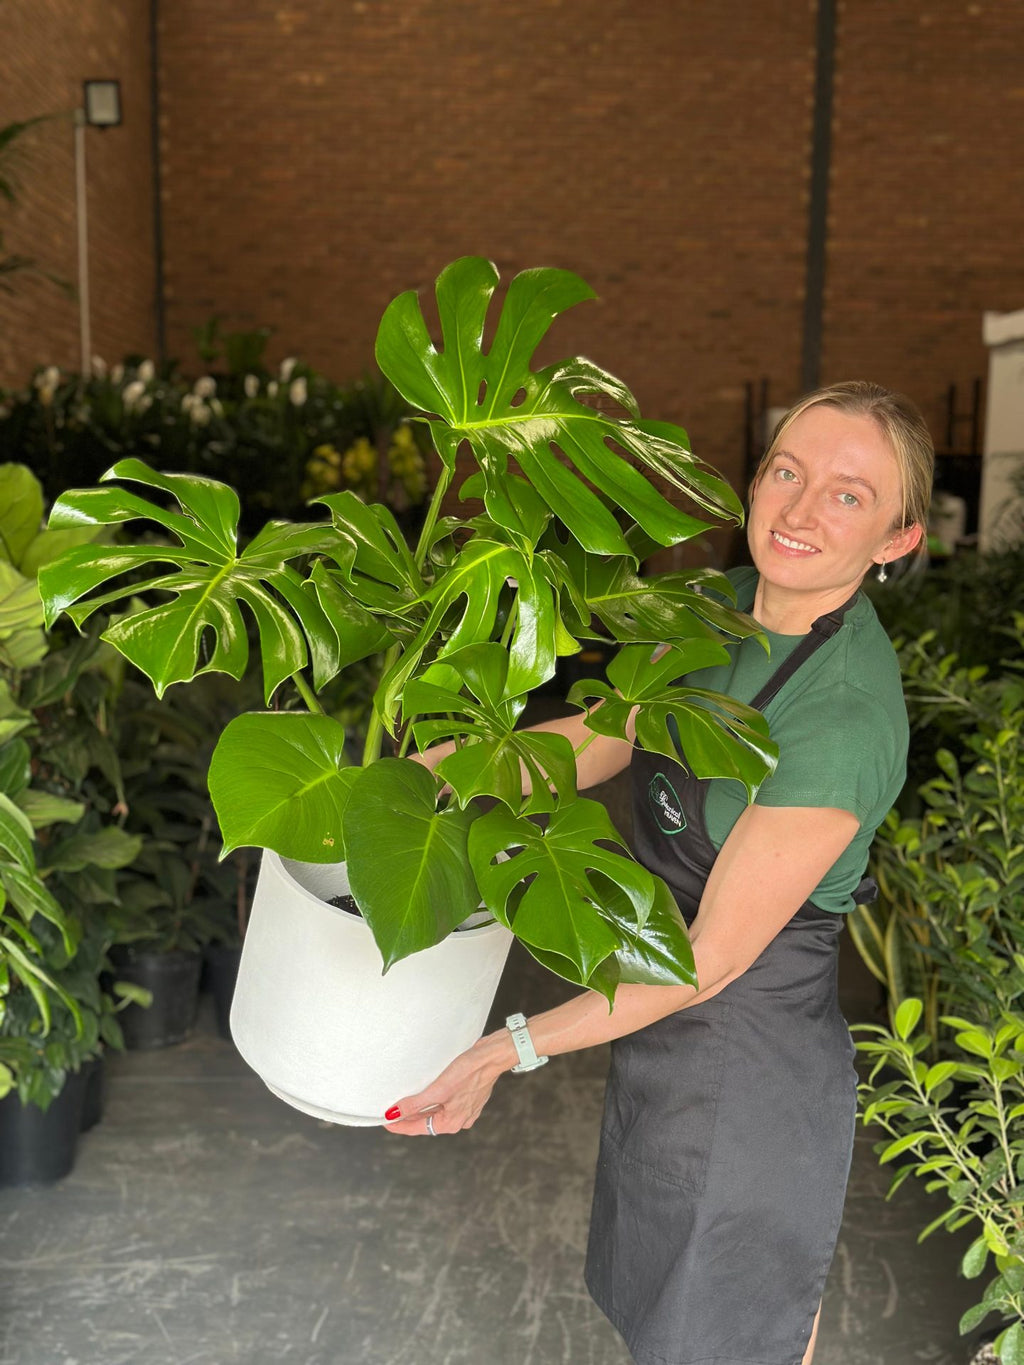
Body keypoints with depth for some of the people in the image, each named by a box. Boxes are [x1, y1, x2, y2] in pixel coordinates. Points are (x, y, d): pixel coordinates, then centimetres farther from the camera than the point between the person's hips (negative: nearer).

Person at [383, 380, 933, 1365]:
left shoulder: (846, 714, -31)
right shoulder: (729, 603, -6)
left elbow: (711, 957, -26)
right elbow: (607, 737, 3)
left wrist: (511, 1049, -24)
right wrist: (423, 767, -4)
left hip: (746, 1056, -7)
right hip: (668, 1021, 8)